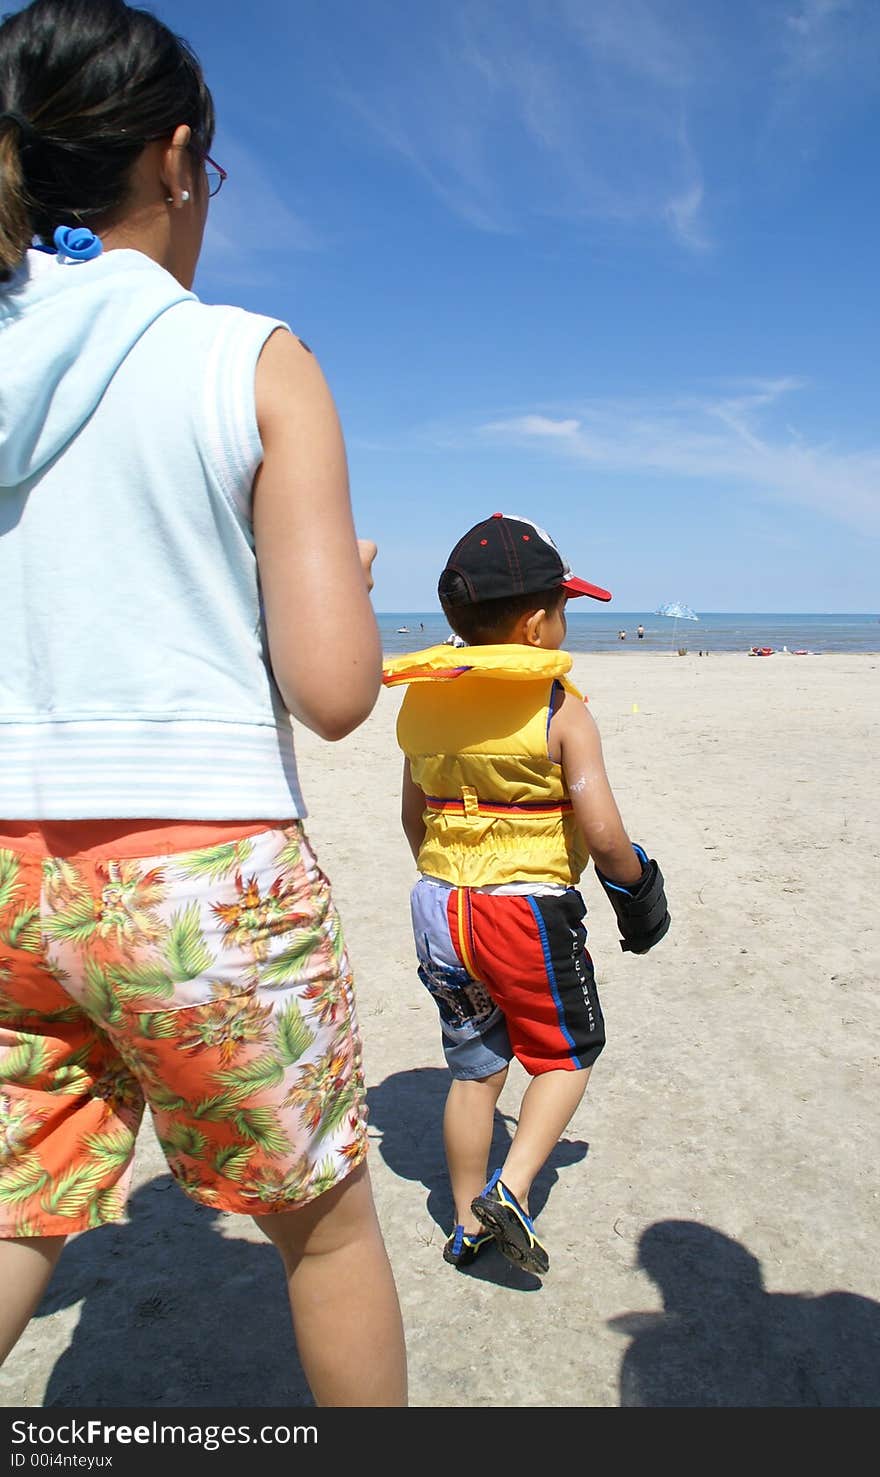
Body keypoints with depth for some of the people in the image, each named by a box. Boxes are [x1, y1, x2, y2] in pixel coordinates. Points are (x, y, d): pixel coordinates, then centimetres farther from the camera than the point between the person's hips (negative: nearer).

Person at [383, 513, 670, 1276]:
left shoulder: (425, 702, 2)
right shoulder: (559, 710, -15)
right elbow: (602, 833, -17)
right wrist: (637, 885, 2)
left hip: (440, 905, 6)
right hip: (529, 911, -5)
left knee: (474, 1068, 20)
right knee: (565, 1055, 18)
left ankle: (468, 1223, 30)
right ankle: (510, 1188, 4)